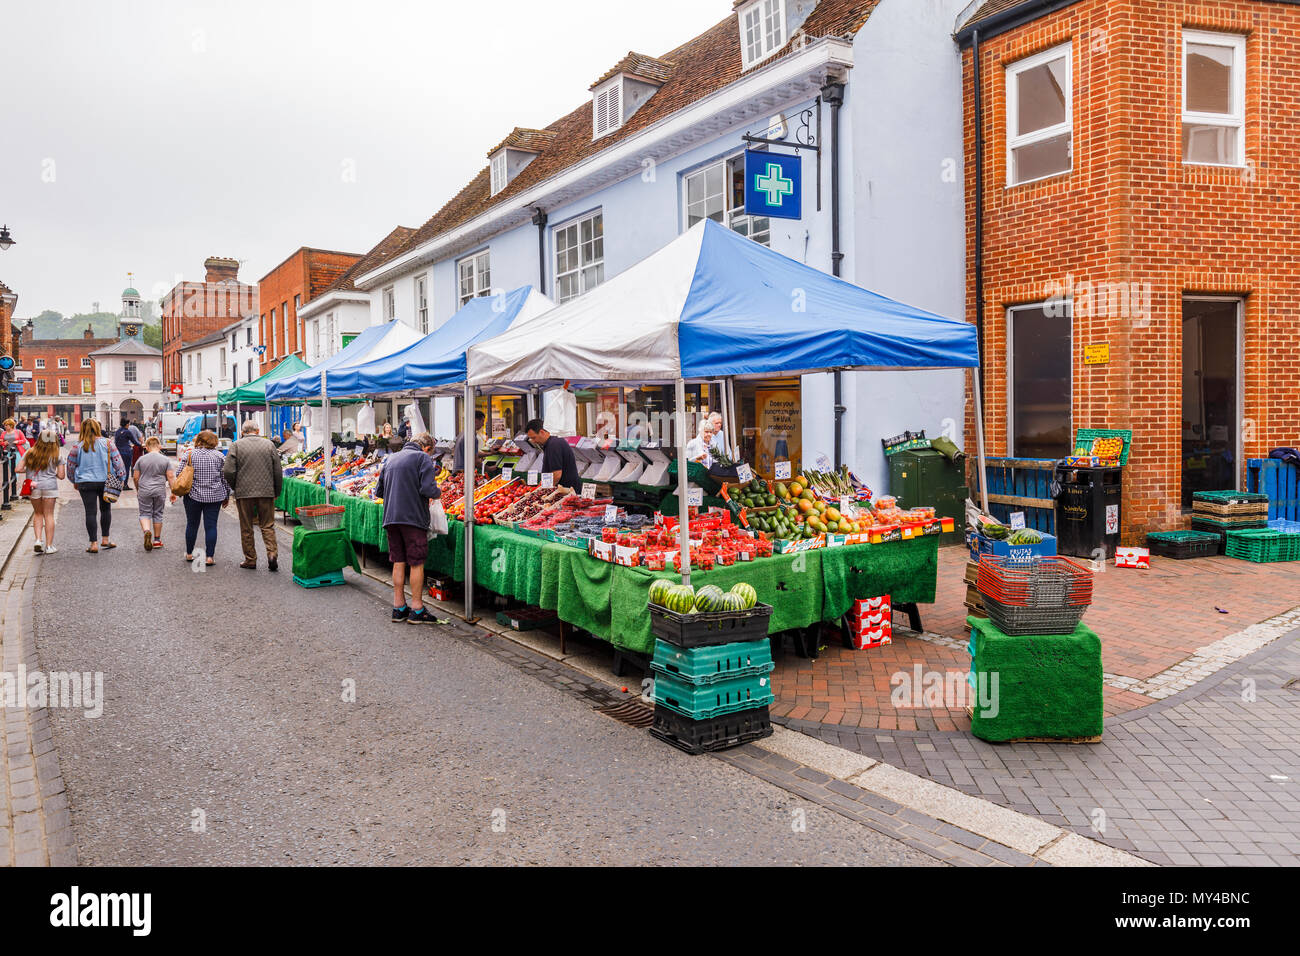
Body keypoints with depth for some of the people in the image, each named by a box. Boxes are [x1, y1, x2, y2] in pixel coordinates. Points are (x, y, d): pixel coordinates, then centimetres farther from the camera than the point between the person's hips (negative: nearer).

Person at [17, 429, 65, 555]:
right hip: (50, 486, -2)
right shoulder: (56, 456, -1)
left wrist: (29, 470, 20)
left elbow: (19, 469, 1)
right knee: (49, 515, 4)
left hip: (34, 487, 2)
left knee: (38, 514, 18)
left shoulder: (30, 453, 4)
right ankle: (49, 546, 6)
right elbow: (61, 476, -1)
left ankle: (38, 539, 3)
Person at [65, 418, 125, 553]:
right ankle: (105, 539, 19)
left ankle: (94, 544, 0)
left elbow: (71, 466, 7)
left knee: (91, 512, 1)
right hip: (106, 482, 1)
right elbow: (117, 461, -2)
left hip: (86, 483, -1)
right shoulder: (107, 443, -2)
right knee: (105, 509, 16)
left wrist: (74, 481, 20)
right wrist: (121, 477, 6)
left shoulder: (77, 447, -1)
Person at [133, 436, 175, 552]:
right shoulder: (166, 460, -1)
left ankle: (147, 531, -23)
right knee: (158, 514, 10)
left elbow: (136, 477, 5)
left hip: (144, 491, 0)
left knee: (145, 513, 6)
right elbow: (170, 477, -4)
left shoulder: (141, 459, 0)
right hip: (160, 491, 1)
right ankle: (157, 540, 17)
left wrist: (137, 490, 19)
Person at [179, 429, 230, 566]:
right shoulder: (220, 456, -1)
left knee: (192, 524, 13)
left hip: (193, 495, 0)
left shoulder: (190, 455, -1)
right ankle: (210, 557, -2)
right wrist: (227, 496, 11)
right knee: (211, 526, 1)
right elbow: (225, 478, 2)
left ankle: (189, 554, 23)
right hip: (214, 497, 0)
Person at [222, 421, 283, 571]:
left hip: (244, 492, -1)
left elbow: (228, 472, -7)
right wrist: (276, 492, 14)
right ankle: (272, 553, -9)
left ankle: (250, 560, 12)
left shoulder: (236, 446, -2)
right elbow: (278, 471, 3)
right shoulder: (269, 444, 3)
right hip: (266, 492, 1)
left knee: (246, 529, 9)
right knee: (268, 526, 9)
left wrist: (235, 488, 10)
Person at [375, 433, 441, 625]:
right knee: (417, 563, 1)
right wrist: (438, 493, 4)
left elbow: (379, 491, 18)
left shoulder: (390, 458, 16)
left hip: (391, 518, 6)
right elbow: (429, 489, -16)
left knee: (398, 562, 12)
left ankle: (399, 607, 16)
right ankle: (416, 610, 4)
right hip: (413, 517, -6)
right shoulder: (423, 458, -4)